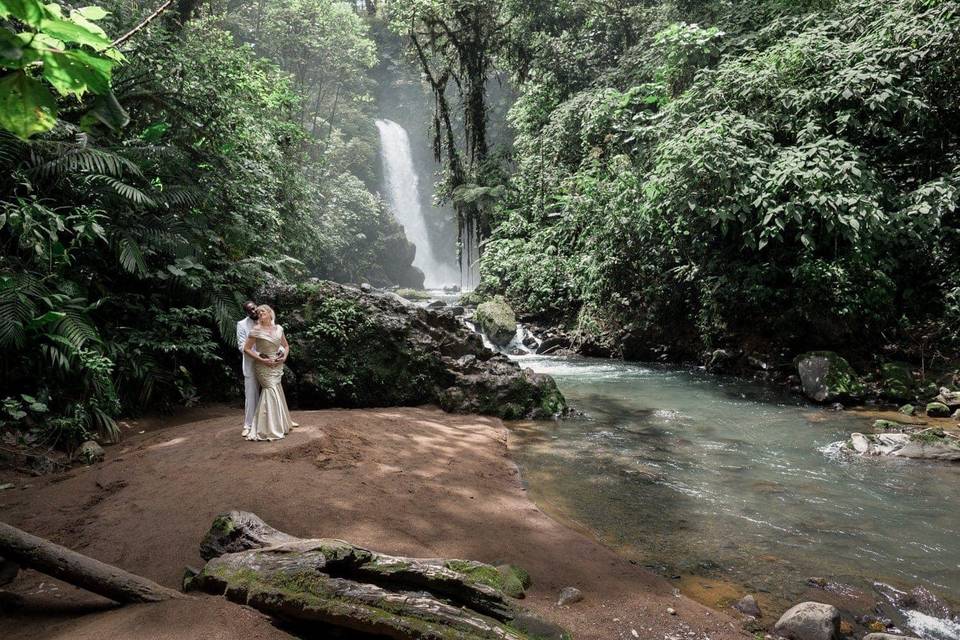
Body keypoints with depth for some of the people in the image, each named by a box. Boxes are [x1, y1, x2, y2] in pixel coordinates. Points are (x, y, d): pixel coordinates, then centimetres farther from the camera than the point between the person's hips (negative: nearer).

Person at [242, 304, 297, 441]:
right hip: (263, 366, -4)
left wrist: (284, 357, -2)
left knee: (275, 392, 6)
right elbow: (246, 349, -7)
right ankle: (270, 429, -5)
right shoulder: (256, 330, -6)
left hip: (277, 366, 4)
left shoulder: (279, 328, 7)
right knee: (271, 390, -11)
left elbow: (286, 346, 17)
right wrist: (262, 360, -14)